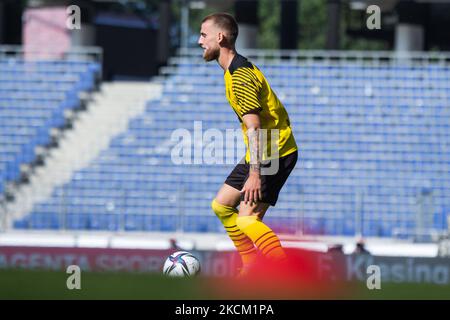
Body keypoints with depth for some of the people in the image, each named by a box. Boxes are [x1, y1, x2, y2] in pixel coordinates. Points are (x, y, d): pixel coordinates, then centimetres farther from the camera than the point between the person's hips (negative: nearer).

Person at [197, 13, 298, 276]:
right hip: (261, 154, 10)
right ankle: (253, 270, 16)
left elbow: (254, 128, -25)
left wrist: (255, 174, -28)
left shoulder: (240, 76, -19)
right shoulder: (239, 69, 13)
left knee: (247, 220, -16)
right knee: (222, 205, 14)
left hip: (274, 155, -10)